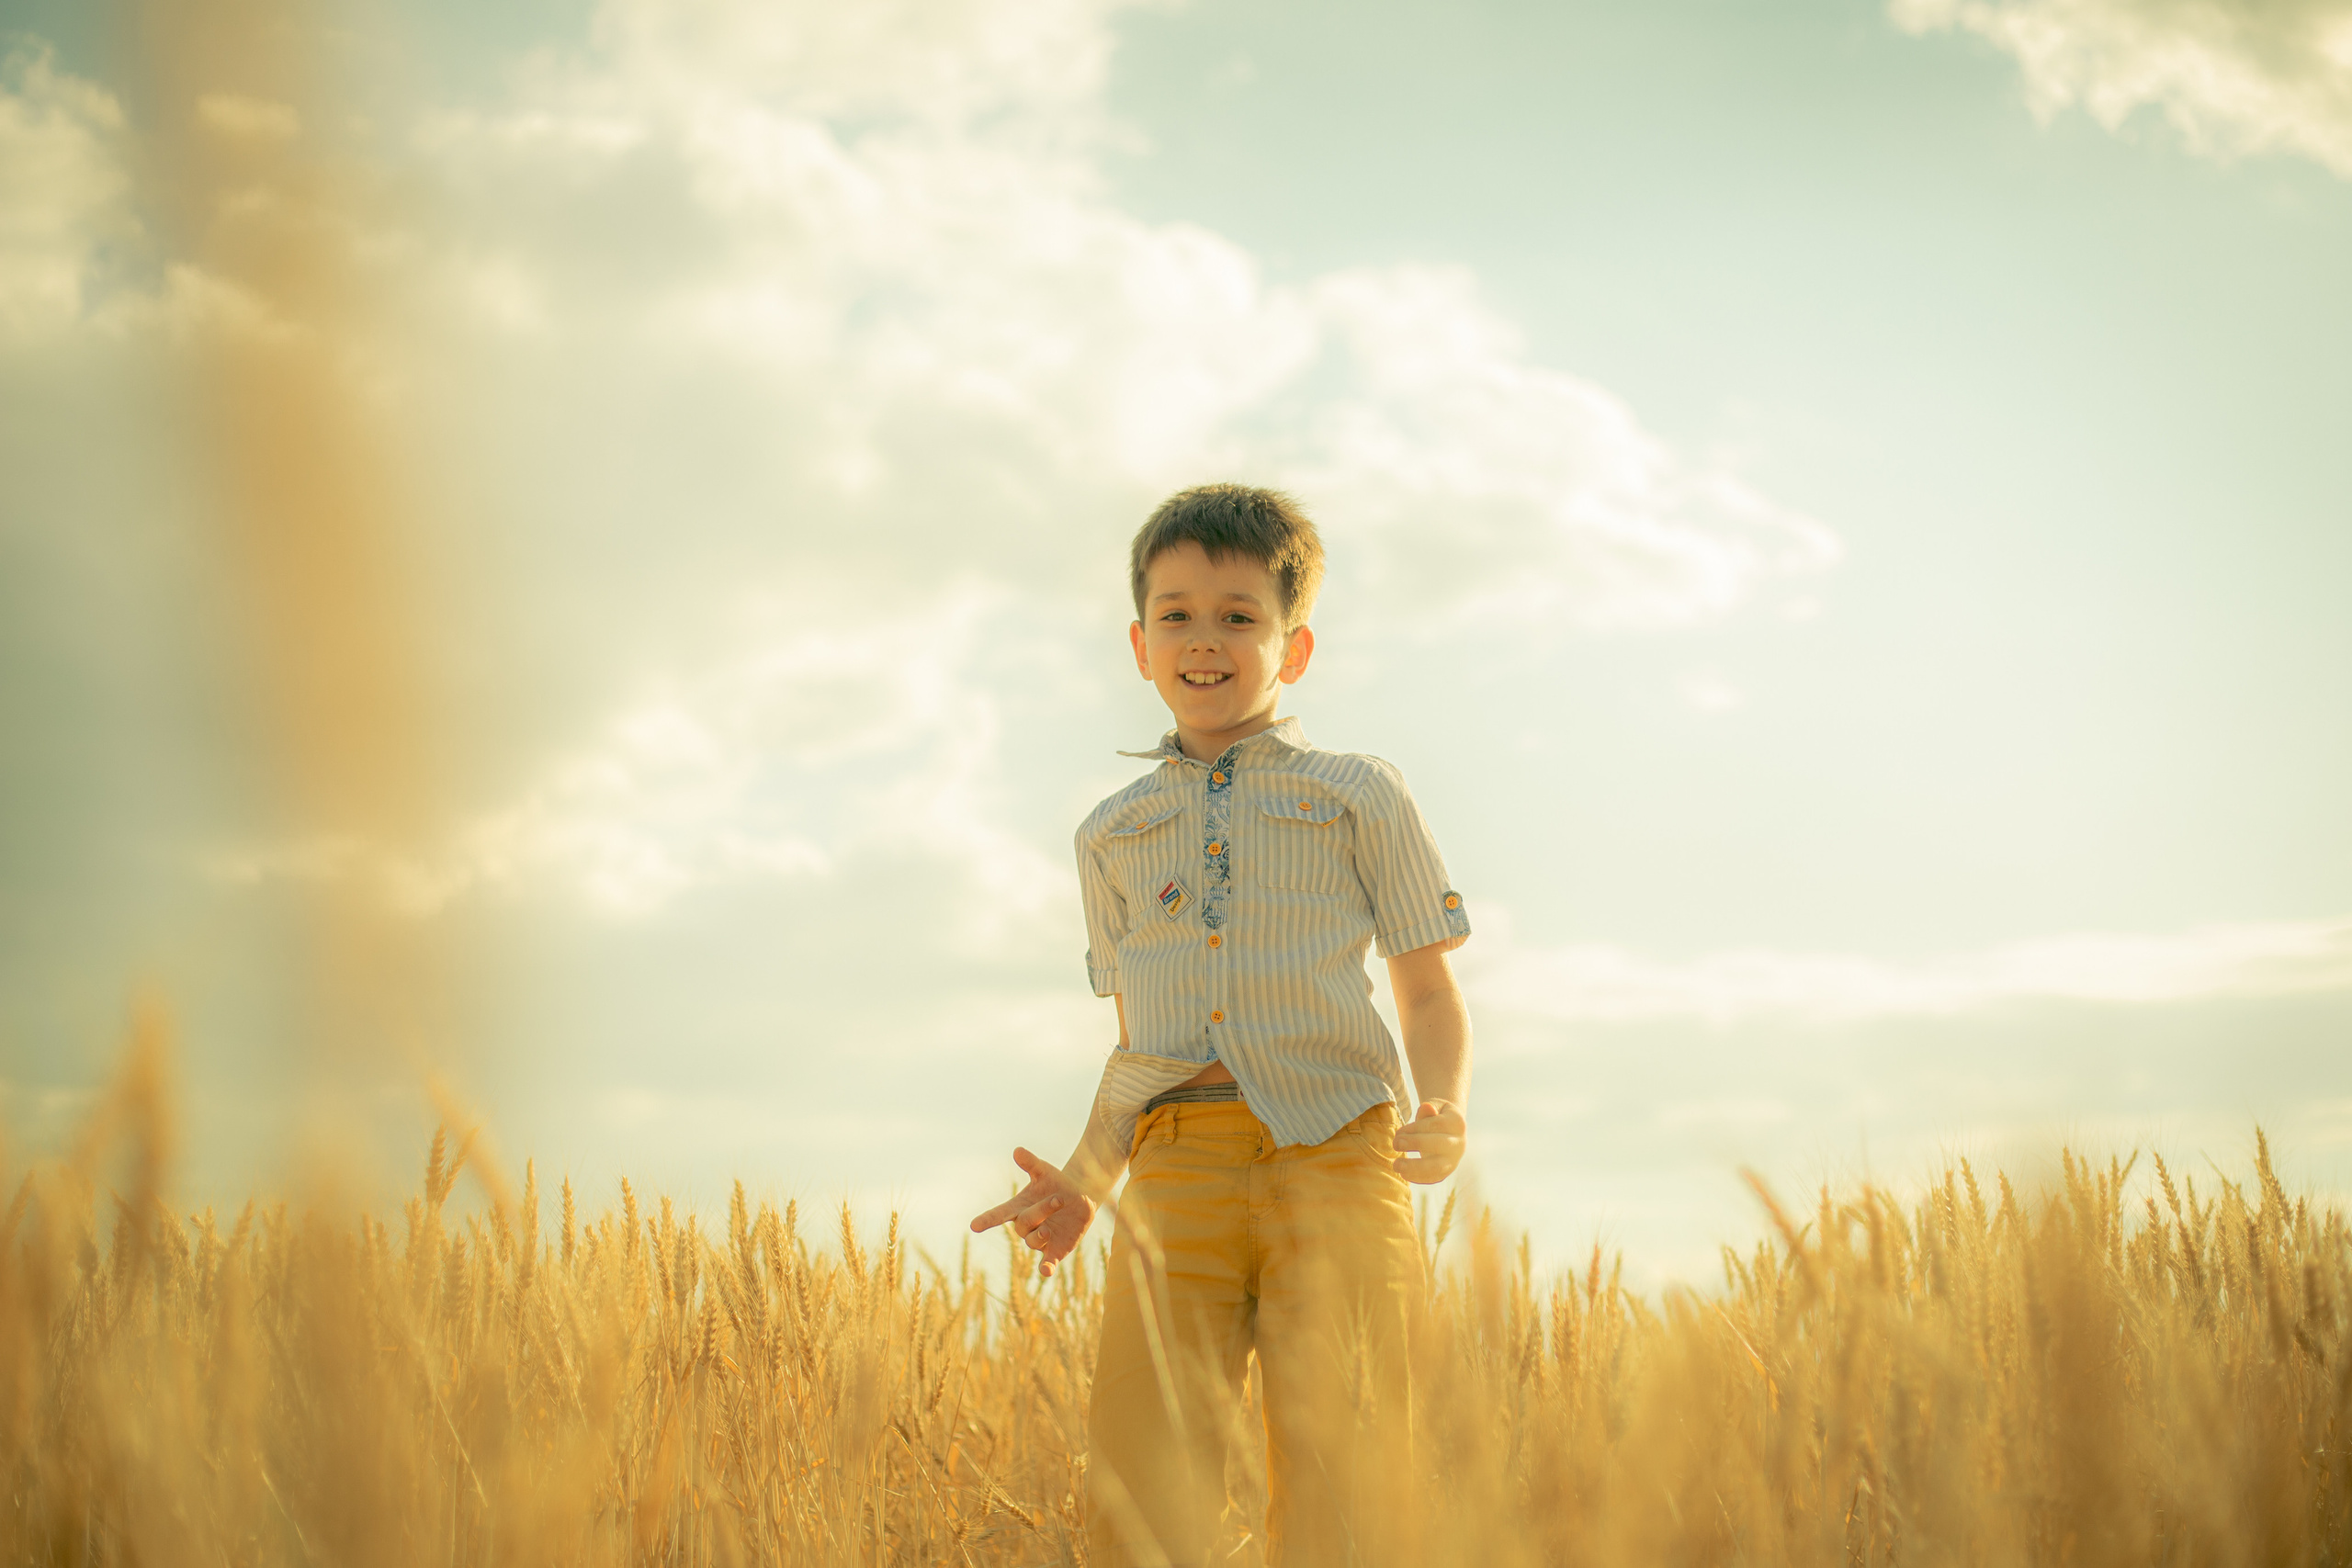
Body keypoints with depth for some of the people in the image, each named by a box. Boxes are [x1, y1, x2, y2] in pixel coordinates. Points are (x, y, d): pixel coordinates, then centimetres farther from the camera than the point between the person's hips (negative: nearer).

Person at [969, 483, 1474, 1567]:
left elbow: (1431, 996, 12)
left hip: (1332, 1161, -2)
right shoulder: (1112, 835, 22)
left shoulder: (1360, 797, 13)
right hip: (1176, 1175, 2)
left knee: (1338, 1478, -10)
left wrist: (1446, 1112, -9)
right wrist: (1085, 1180, 9)